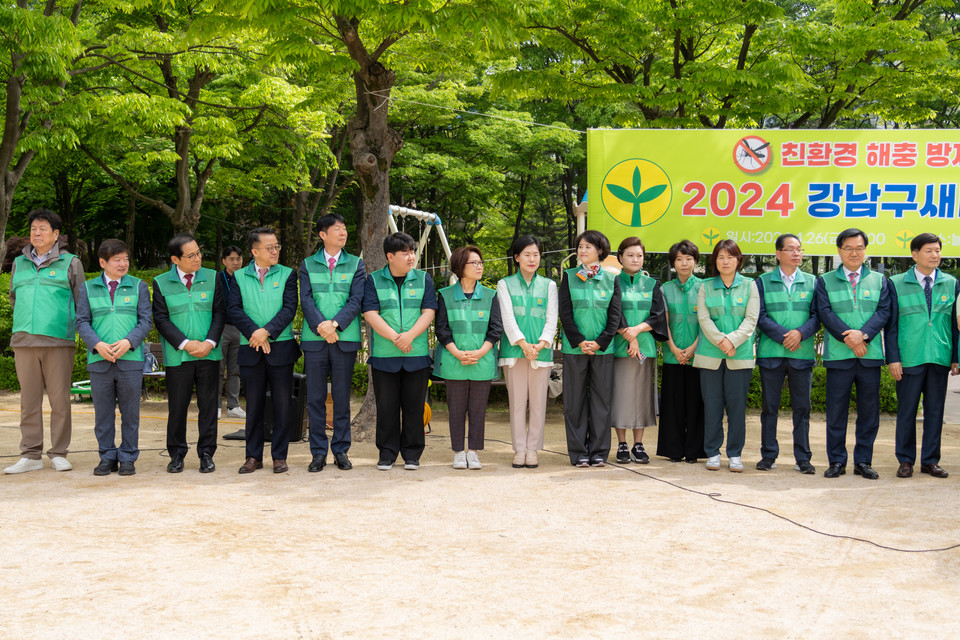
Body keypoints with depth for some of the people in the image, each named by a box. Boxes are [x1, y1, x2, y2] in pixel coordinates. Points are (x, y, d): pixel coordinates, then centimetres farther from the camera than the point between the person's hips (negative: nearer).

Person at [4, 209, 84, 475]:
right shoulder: (19, 263, 16)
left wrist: (73, 327, 6)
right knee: (29, 400, 4)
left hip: (59, 342, -3)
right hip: (24, 342, 3)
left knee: (60, 400, -1)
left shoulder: (70, 263, 7)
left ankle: (58, 454, 7)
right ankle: (31, 455, 8)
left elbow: (81, 303, 9)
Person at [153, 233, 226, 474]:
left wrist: (209, 342, -8)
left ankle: (207, 453, 14)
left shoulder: (212, 278, 6)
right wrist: (185, 344, -11)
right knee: (177, 406, 4)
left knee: (208, 404, 4)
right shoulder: (161, 283, 1)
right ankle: (177, 454, 17)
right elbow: (161, 319, -2)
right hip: (177, 356, -1)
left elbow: (220, 312, 5)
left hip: (208, 354, 1)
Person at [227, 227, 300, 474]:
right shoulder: (239, 277, 7)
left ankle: (279, 456, 11)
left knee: (282, 405, 2)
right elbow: (233, 309, -2)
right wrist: (254, 333, -14)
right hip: (250, 350, 1)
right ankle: (253, 456, 15)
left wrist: (267, 331, -15)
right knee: (254, 405, 7)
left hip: (281, 348, -1)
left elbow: (289, 308, -5)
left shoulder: (287, 274, 5)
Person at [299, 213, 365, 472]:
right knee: (315, 398, 3)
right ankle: (318, 452, 10)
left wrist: (334, 323, -16)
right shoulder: (308, 265, 9)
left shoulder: (356, 264, 8)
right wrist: (320, 326, -17)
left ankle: (341, 450, 12)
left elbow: (356, 300, -2)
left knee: (342, 397, 4)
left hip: (345, 338, 0)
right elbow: (306, 299, -1)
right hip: (314, 339, 0)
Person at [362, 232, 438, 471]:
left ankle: (412, 454, 13)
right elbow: (370, 314, -4)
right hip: (384, 355, -1)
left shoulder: (423, 279, 9)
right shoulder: (374, 280, 4)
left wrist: (410, 335, -14)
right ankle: (387, 453, 14)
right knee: (387, 406, 3)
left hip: (417, 355, 1)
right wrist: (395, 337, -13)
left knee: (414, 405, 3)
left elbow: (428, 312, 1)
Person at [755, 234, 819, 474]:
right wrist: (783, 336, -12)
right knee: (769, 406, 4)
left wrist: (800, 333, -14)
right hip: (770, 353, -1)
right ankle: (768, 455, 12)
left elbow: (817, 316, 4)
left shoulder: (812, 282, 10)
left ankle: (803, 458, 9)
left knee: (802, 407, 3)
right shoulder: (763, 282, 6)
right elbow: (760, 317, -1)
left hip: (802, 353, 1)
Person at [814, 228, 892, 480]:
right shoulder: (825, 281, 8)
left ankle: (863, 461, 13)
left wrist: (863, 334, -15)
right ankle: (837, 461, 10)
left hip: (870, 355, 2)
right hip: (838, 355, -1)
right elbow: (825, 313, -3)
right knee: (836, 411, 1)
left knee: (869, 411, 4)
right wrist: (849, 339, -14)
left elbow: (883, 312, 1)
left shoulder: (880, 280, 13)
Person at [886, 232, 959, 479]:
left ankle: (930, 461, 17)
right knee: (906, 410, 3)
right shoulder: (897, 284, 2)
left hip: (940, 358, 2)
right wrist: (893, 358, -6)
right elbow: (891, 324, 1)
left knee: (935, 410, 7)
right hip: (909, 358, -2)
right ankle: (905, 460, 13)